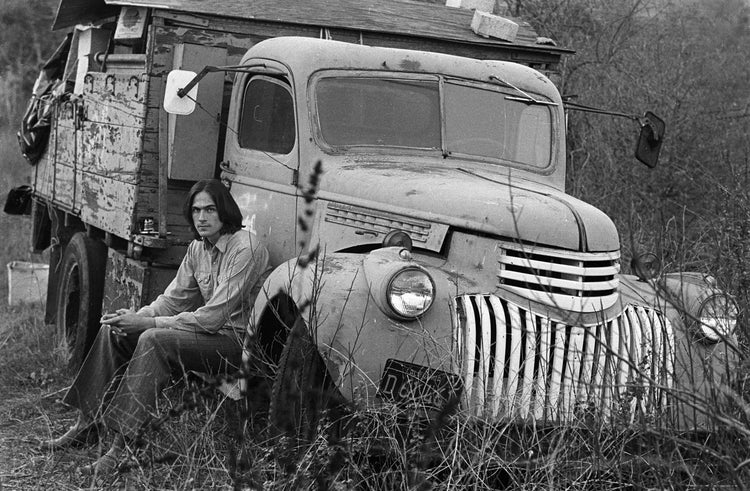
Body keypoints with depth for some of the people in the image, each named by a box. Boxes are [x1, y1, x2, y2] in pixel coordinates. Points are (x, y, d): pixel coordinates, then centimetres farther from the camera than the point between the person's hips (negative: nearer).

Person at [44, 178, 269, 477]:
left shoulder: (244, 249, -20)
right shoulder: (198, 248, 8)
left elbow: (211, 317, -24)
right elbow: (174, 299, 11)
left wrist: (149, 323, -22)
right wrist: (137, 317, -10)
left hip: (237, 340, -9)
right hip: (212, 329, 9)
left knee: (154, 340, -31)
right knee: (114, 330, 1)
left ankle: (123, 446, -31)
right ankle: (88, 421, 5)